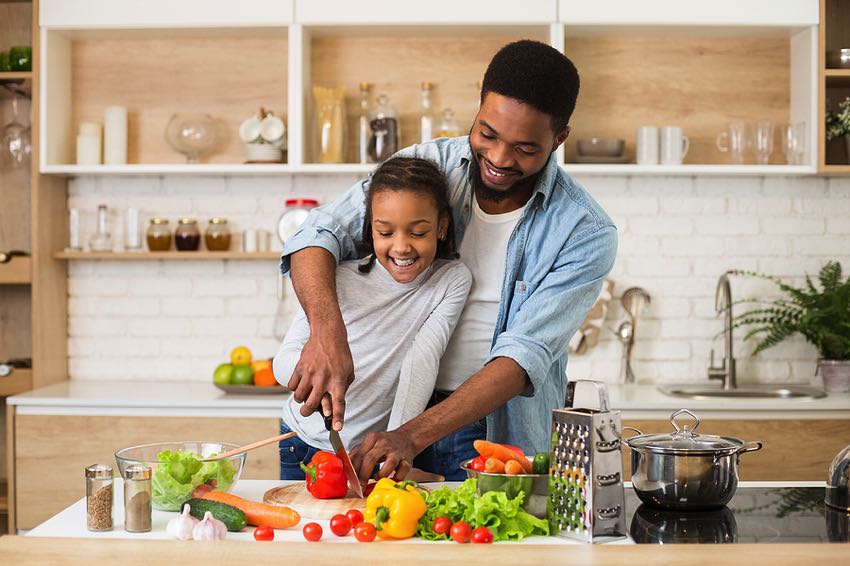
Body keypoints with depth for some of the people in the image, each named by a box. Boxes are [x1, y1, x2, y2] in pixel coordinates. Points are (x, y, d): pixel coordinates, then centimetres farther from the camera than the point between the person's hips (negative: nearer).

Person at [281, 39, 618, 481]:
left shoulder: (585, 233, -9)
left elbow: (523, 357, -17)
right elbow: (322, 233, -10)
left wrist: (414, 436, -29)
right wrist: (326, 331, -31)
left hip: (504, 444, -2)